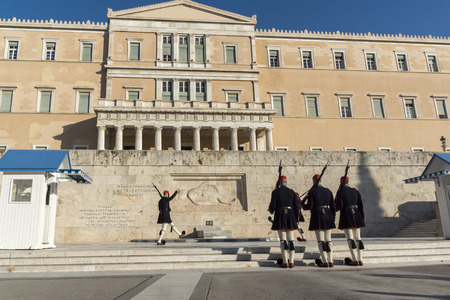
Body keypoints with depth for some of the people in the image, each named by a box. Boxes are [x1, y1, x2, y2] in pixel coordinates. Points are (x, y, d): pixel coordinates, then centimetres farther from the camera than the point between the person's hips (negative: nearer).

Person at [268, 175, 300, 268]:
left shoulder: (275, 192, -3)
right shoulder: (292, 192, 7)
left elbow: (272, 206, -6)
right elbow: (296, 206, 5)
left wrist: (271, 210, 18)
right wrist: (296, 219, 14)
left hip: (280, 216, -3)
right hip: (290, 216, 3)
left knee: (283, 240, -1)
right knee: (290, 240, 6)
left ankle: (285, 262, -2)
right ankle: (291, 262, 6)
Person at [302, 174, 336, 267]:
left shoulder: (312, 192, -6)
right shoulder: (328, 191, 9)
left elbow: (309, 207, -10)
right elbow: (333, 206, 9)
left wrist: (302, 203, 10)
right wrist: (332, 218, 18)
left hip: (317, 217, -5)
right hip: (328, 216, 5)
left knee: (320, 241, 0)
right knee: (328, 240, 10)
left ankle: (325, 262, -1)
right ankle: (330, 261, 12)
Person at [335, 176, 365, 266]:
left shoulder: (340, 192, -6)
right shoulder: (355, 191, 10)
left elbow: (339, 206, -12)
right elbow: (361, 205, 8)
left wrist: (334, 209, 9)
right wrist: (362, 218, 14)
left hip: (346, 215, -5)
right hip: (356, 215, 5)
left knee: (350, 238, -4)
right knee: (358, 238, 9)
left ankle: (355, 260, -9)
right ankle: (360, 260, 9)